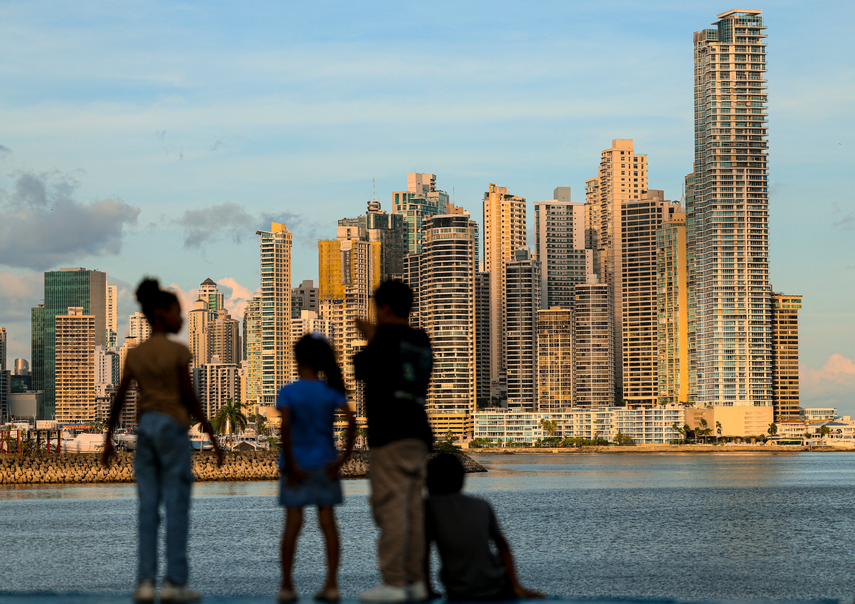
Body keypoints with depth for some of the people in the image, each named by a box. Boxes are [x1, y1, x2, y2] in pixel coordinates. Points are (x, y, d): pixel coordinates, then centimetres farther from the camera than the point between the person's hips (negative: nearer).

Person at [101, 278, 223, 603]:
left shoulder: (135, 355, 9)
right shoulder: (179, 352, -7)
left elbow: (118, 400, 9)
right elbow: (189, 397, -10)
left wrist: (108, 441, 16)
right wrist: (212, 437, -5)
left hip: (145, 430, 5)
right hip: (173, 429, -5)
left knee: (148, 509, 4)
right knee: (177, 506, -3)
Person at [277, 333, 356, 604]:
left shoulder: (288, 392, -6)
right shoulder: (332, 391, 1)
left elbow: (285, 425, -19)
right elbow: (351, 421, -10)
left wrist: (290, 463, -14)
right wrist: (344, 457, -6)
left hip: (297, 466, -2)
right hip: (324, 464, 2)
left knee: (293, 523, 2)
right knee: (328, 522, 4)